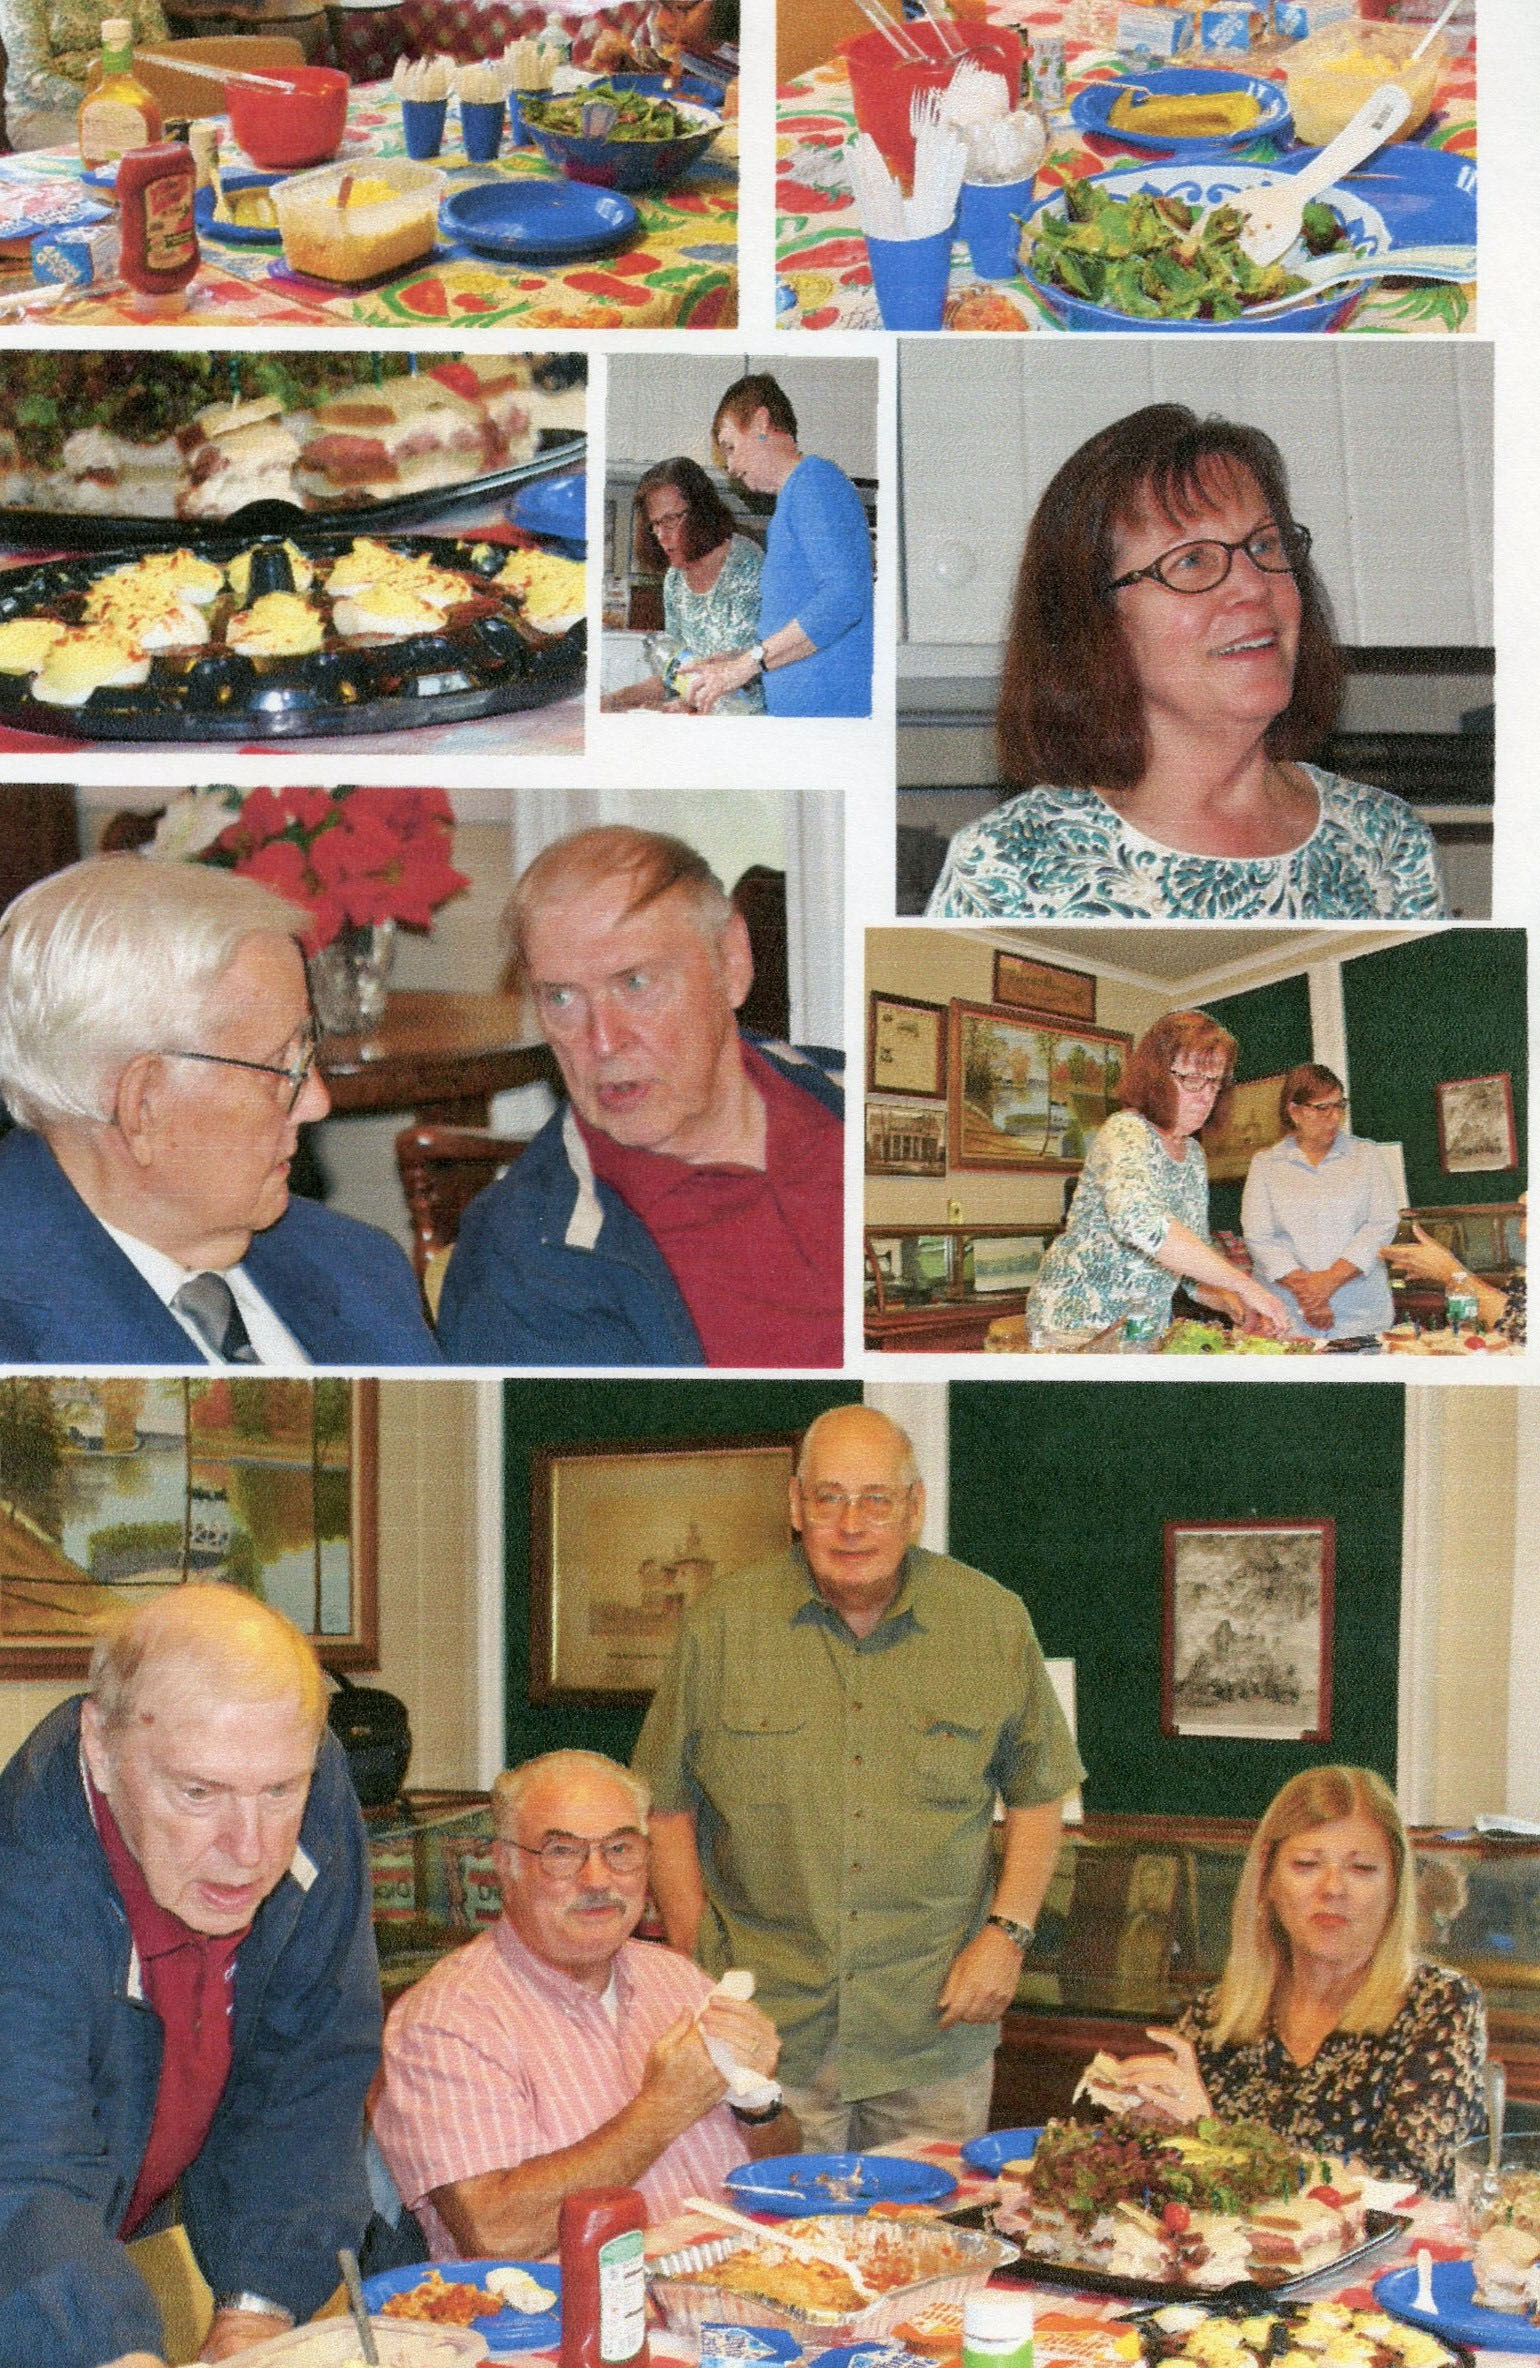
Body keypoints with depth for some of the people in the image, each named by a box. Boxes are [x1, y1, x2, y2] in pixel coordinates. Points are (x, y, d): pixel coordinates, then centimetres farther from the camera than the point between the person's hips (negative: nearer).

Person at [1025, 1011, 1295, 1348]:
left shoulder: (1192, 1154, 12)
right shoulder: (1126, 1133, -14)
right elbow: (1137, 1220, -35)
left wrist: (1229, 1302, -5)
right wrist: (1243, 1284, -35)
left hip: (1148, 1333, 8)